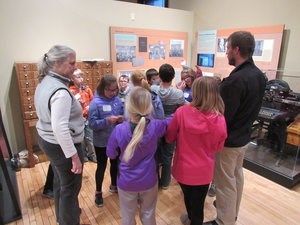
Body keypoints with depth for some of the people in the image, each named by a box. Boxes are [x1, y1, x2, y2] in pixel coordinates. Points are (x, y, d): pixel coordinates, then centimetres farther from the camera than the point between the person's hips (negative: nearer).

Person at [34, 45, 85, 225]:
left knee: (60, 182, 28)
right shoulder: (60, 91, -27)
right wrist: (74, 156, -27)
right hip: (62, 145, -10)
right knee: (70, 188, 10)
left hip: (47, 140, 10)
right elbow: (60, 128, -32)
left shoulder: (44, 82, 3)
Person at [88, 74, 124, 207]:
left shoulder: (117, 100, -3)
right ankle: (98, 192, 33)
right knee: (101, 166, 12)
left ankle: (114, 185, 47)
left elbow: (123, 115, 6)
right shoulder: (96, 102, -18)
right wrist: (107, 121, -32)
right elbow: (92, 124, -21)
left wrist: (122, 119, -16)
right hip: (101, 142, -5)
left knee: (115, 163, 22)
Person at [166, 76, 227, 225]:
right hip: (204, 170, -1)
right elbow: (218, 147, 0)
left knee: (188, 196, 29)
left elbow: (169, 138, -5)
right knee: (198, 204, 20)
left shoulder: (182, 112, -21)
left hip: (183, 168, 1)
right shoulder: (220, 120, -18)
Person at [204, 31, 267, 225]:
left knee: (225, 183, 7)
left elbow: (221, 116, -25)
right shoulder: (259, 75, 2)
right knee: (237, 177, 24)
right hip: (243, 136, 9)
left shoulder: (236, 80, -28)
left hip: (228, 141, -9)